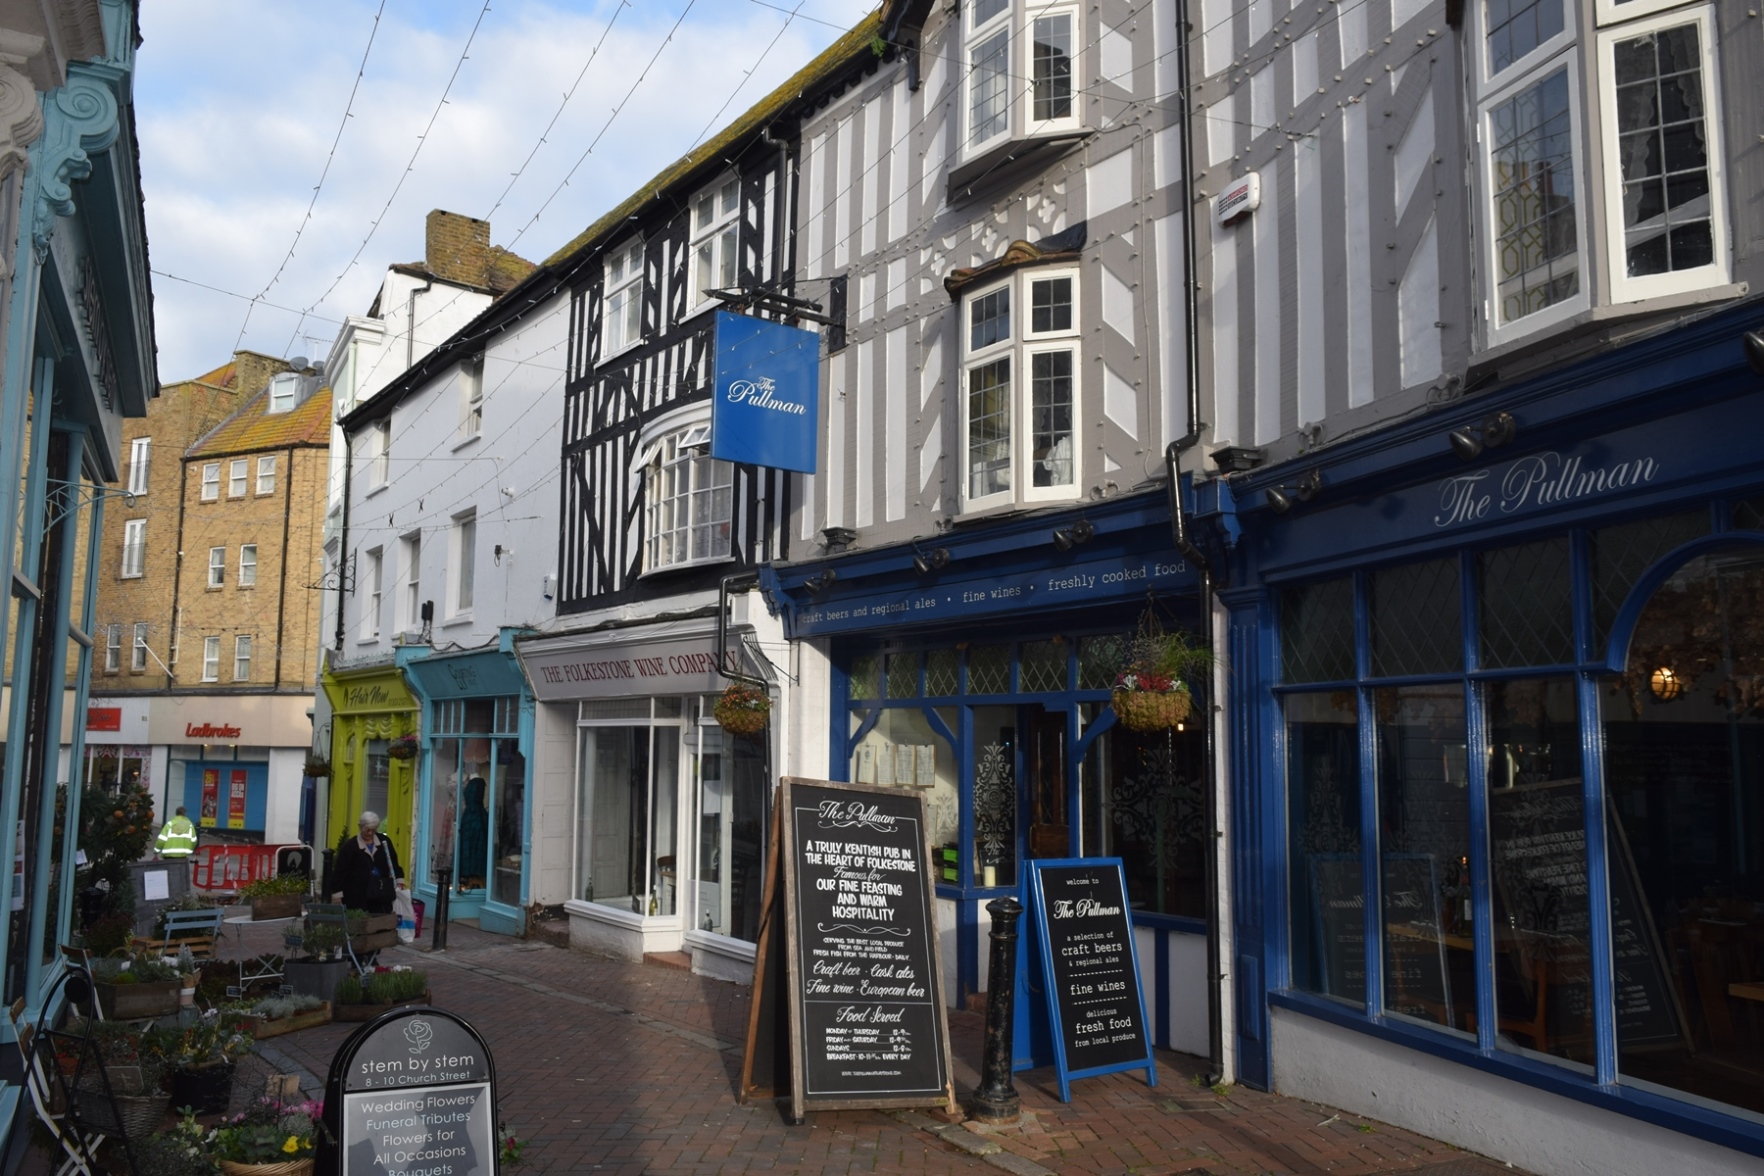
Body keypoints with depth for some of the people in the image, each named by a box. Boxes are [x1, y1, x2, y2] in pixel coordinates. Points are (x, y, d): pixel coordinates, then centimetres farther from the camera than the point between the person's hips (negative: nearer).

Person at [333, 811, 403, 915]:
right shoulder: (350, 846, -4)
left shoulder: (384, 841, 7)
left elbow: (393, 862, 15)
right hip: (358, 895, -3)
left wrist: (399, 879, 9)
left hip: (382, 893, 3)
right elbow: (340, 871, -5)